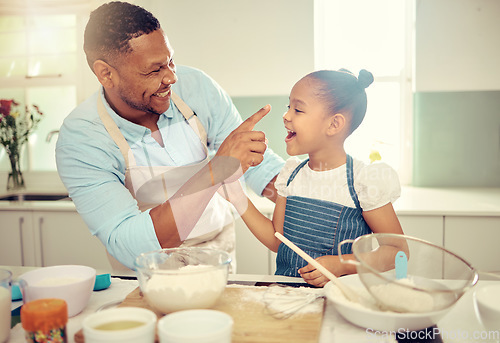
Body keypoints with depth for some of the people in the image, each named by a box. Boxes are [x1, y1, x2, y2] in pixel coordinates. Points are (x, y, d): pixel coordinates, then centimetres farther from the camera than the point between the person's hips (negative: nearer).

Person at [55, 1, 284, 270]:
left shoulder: (196, 86, -13)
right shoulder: (79, 139, -24)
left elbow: (260, 163, -5)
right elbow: (128, 247, -34)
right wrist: (215, 171, -43)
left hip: (219, 248, 3)